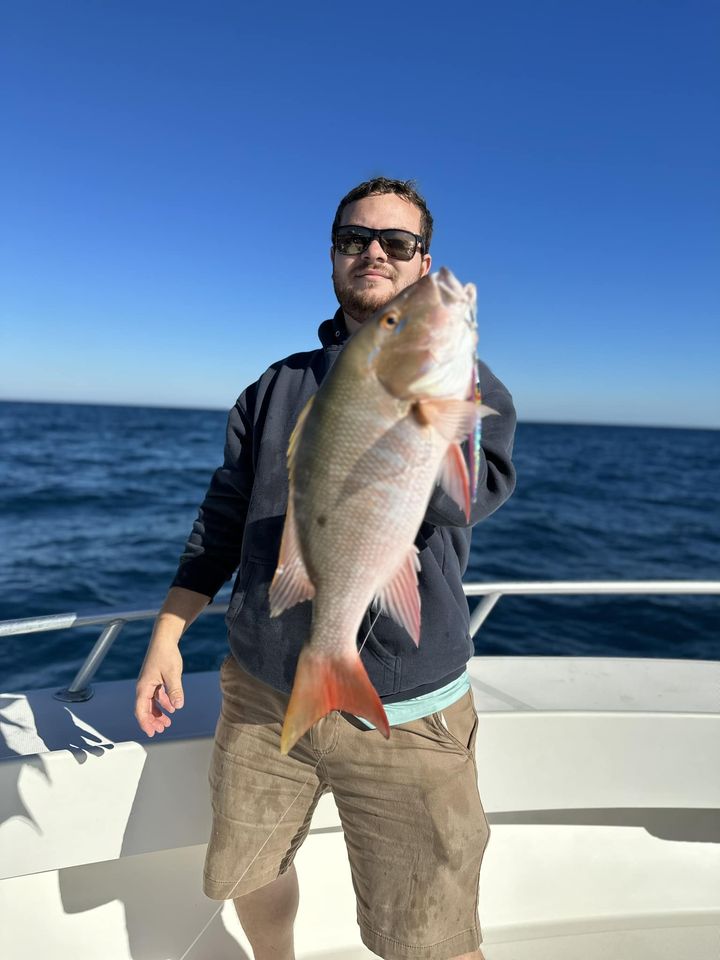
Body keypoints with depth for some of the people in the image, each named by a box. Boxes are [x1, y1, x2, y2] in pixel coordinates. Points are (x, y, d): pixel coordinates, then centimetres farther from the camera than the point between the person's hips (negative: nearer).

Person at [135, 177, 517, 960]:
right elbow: (223, 519, 9)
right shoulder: (276, 389, 7)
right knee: (249, 874, 24)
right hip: (262, 695, 5)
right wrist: (166, 636, 5)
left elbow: (462, 497, -24)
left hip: (403, 714, -3)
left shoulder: (466, 384, -4)